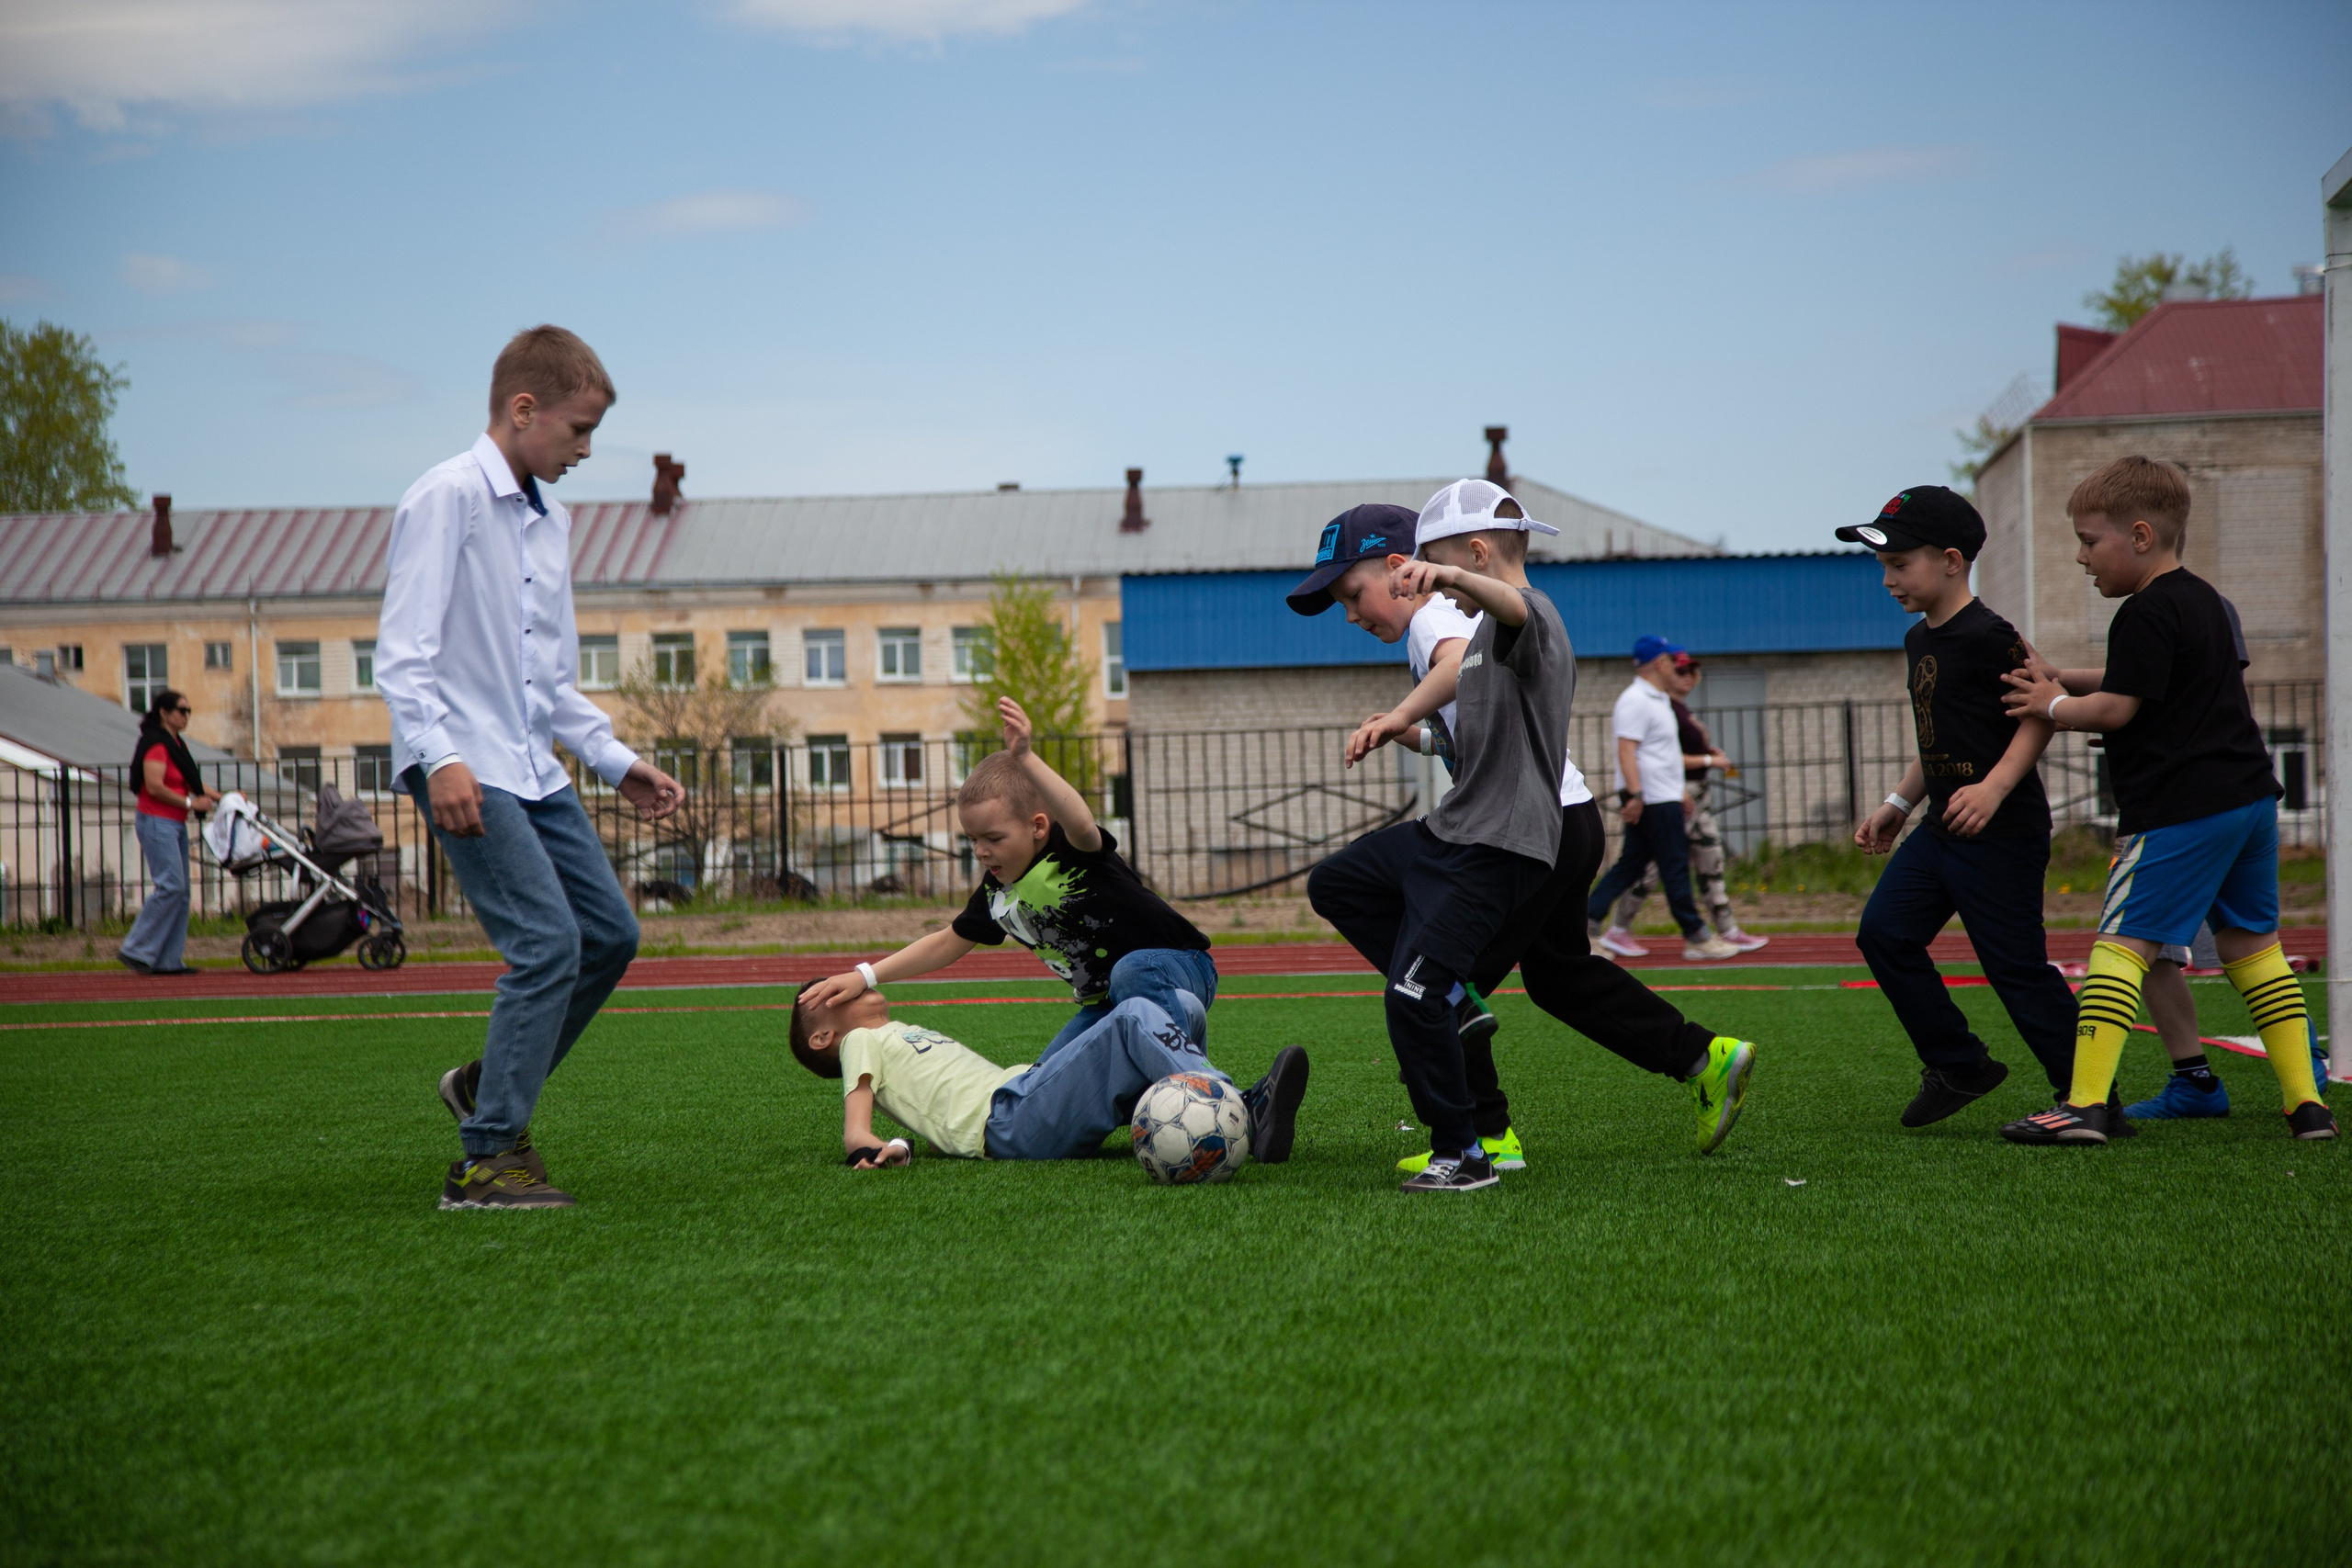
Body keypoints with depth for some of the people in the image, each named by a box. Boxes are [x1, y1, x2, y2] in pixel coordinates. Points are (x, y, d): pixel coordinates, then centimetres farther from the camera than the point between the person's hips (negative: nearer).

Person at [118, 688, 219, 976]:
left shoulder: (178, 744, 17)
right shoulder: (156, 744, -12)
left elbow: (192, 781, 20)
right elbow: (155, 787, -21)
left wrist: (222, 799, 9)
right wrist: (190, 803, -16)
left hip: (176, 824, 10)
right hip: (158, 822, -10)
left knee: (180, 891, 6)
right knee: (170, 886, -16)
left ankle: (168, 960, 7)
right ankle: (136, 951, -11)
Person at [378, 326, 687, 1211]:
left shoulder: (551, 520, 17)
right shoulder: (447, 498, -9)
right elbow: (402, 652, -17)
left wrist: (618, 762, 20)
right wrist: (438, 757, -28)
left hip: (534, 771, 9)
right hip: (465, 772, -9)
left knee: (610, 934, 10)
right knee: (549, 942, -16)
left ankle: (490, 1087, 26)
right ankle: (485, 1162, -10)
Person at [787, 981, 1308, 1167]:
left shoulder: (908, 1035, 40)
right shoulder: (863, 1043, 19)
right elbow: (854, 1130, 2)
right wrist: (875, 1149, -21)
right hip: (1006, 1121, -8)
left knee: (1183, 1006, -2)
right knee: (1134, 1015, -26)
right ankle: (1247, 1115, -42)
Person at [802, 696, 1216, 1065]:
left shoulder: (1071, 851, -23)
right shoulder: (996, 892, 1)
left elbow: (1080, 823, -48)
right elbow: (946, 944, 14)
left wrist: (1024, 759, -61)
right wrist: (864, 977, 6)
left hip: (1179, 966, -9)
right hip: (1104, 1001, 9)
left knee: (1132, 970, -41)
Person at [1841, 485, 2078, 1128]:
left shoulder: (1988, 635, -15)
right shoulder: (1920, 640, 14)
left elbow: (2040, 713, -17)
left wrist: (1993, 788, -27)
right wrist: (1898, 804, 21)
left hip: (2001, 832, -9)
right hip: (1942, 829, 9)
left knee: (2015, 965, -6)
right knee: (1883, 932, 3)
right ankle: (1959, 1066, 12)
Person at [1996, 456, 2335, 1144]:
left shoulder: (2148, 614, -13)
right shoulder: (2204, 599, 17)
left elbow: (2116, 708, -15)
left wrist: (2052, 706, 2)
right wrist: (2064, 679, 20)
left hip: (2179, 812, -9)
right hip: (2250, 797, 9)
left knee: (2123, 942, -10)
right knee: (2252, 945, 14)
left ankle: (2086, 1104, -17)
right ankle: (2306, 1102, 12)